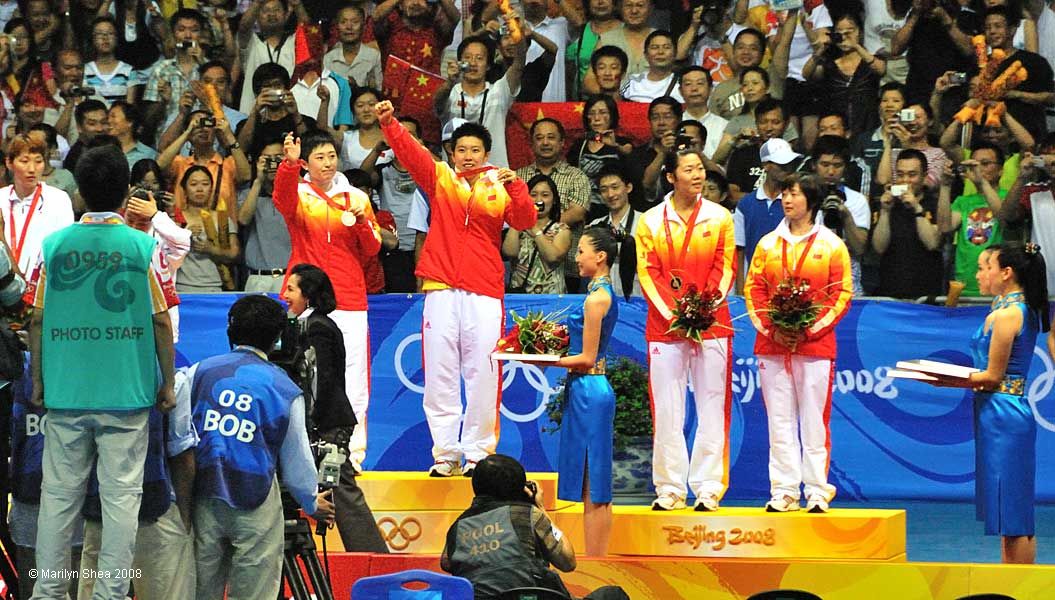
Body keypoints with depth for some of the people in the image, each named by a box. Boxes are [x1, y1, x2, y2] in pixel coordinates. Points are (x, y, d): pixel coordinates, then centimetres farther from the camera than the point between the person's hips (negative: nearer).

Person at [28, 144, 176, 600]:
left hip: (65, 392, 2)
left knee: (58, 494, 7)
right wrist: (167, 383, 8)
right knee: (121, 495, 1)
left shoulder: (54, 245, 0)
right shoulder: (142, 246, -4)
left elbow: (38, 318, 3)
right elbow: (160, 321, -1)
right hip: (127, 392, -2)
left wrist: (38, 380, 13)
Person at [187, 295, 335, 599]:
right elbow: (296, 460, 8)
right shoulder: (285, 390, 1)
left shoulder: (199, 372, 5)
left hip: (204, 499, 2)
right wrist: (312, 503, 24)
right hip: (256, 506, -2)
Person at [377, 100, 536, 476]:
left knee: (482, 373, -3)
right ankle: (445, 453, 3)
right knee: (440, 374, 0)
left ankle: (478, 452, 2)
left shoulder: (499, 187, 9)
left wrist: (515, 187, -20)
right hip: (441, 289, 1)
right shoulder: (440, 178, 11)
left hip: (484, 292, -1)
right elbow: (409, 152, -2)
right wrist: (389, 123, -19)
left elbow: (525, 221, -4)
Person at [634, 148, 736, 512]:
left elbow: (725, 268, 2)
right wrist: (672, 315, -11)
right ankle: (670, 491, 4)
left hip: (711, 324, 0)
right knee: (667, 411, 0)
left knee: (712, 409, -2)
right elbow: (648, 272, 1)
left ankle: (708, 490, 0)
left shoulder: (720, 218, 7)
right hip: (664, 326, 0)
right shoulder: (651, 221, 6)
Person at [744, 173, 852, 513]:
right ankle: (783, 491, 5)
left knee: (815, 420, -3)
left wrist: (810, 329, -11)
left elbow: (842, 294, 0)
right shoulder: (768, 244, 12)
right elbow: (754, 289, 9)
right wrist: (770, 329, -6)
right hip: (772, 345, 3)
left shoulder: (831, 245, 3)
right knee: (779, 421, 2)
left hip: (815, 344, -3)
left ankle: (817, 492, 1)